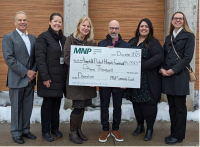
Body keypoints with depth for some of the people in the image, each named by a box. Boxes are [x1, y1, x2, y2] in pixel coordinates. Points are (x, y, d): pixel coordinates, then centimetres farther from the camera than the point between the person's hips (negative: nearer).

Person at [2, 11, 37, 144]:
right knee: (16, 107, 5)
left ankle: (25, 130, 26)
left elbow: (36, 57, 11)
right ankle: (16, 133, 20)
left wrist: (33, 72, -5)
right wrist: (26, 72, -15)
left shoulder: (33, 38, 12)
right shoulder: (8, 37, -3)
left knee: (28, 107, 11)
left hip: (30, 79, 5)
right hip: (16, 80, -4)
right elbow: (9, 58, -12)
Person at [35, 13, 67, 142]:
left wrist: (67, 75, 7)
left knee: (57, 102, 12)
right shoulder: (43, 37, -5)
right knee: (48, 103, 2)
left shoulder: (64, 39, 13)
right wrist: (45, 77, -17)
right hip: (49, 77, -5)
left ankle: (55, 128, 27)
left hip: (61, 77, 6)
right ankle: (46, 131, 16)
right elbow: (40, 58, -12)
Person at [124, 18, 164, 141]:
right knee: (136, 102, 11)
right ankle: (140, 126, 28)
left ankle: (150, 129, 16)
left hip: (148, 80, -5)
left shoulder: (154, 42, -4)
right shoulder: (132, 42, 14)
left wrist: (142, 65, -21)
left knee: (148, 103, -1)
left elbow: (159, 57, -17)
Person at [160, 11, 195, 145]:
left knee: (180, 107, 2)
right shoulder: (168, 38, 17)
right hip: (167, 76, 5)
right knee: (172, 106, 11)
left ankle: (178, 136, 13)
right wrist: (162, 69, -4)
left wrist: (172, 70, -13)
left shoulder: (189, 36, 0)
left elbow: (188, 57, -9)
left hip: (180, 76, -5)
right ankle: (174, 132, 22)